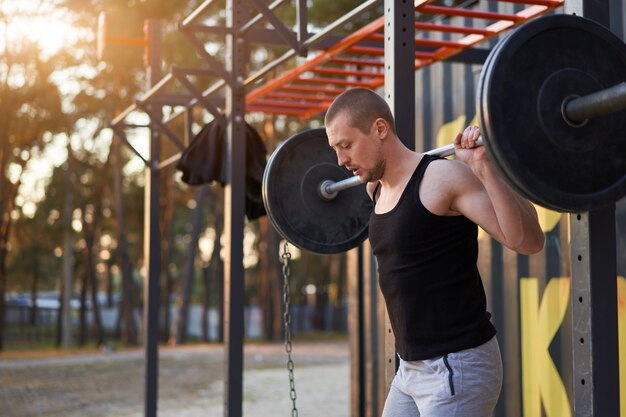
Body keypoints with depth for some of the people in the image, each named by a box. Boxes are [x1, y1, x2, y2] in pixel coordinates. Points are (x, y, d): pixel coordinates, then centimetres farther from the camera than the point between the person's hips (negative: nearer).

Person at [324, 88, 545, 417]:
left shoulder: (445, 177, -15)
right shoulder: (380, 190, 9)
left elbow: (528, 241, -21)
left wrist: (484, 168, -30)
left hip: (458, 367, -8)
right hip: (411, 366, 9)